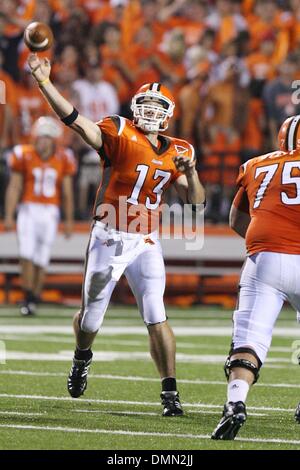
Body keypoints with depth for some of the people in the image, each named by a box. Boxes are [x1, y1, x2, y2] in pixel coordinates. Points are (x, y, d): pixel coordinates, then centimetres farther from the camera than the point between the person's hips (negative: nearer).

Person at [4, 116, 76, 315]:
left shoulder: (63, 158, 1)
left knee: (41, 260, 2)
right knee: (27, 255, -14)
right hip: (28, 209, -1)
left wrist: (69, 220, 6)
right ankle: (28, 298, -5)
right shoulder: (24, 155, -3)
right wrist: (9, 216, -6)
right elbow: (14, 187, -1)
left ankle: (34, 301, 14)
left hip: (50, 212, 1)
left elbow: (67, 192, 6)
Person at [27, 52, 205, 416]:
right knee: (91, 316, 11)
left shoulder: (175, 152, 5)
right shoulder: (120, 134, -10)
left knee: (156, 319, -9)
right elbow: (74, 120, -23)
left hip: (145, 242, 2)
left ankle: (170, 391, -4)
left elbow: (196, 201, 6)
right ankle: (82, 357, 44)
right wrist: (44, 82, -35)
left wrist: (189, 171, -14)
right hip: (109, 237, -2)